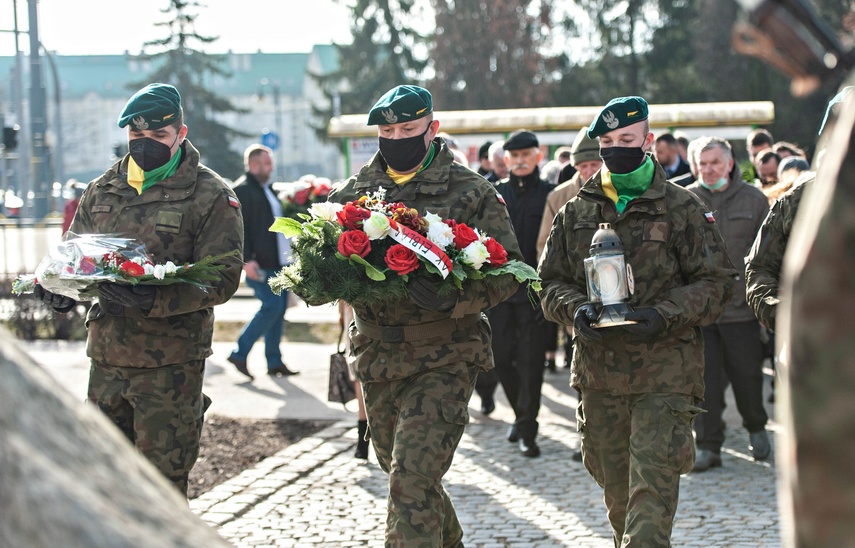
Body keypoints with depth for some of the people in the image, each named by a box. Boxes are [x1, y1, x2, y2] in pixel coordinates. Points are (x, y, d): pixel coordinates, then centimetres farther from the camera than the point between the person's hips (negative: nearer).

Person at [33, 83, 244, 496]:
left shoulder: (211, 196, -4)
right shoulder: (101, 191, 13)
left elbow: (222, 277, -13)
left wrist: (151, 298, -28)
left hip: (170, 364, -5)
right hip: (107, 357, 5)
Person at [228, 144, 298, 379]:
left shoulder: (267, 190, 20)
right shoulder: (242, 190, -9)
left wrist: (289, 255, 22)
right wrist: (246, 260, -23)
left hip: (278, 262, 9)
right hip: (259, 264, -9)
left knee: (278, 309, 7)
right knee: (272, 307, -14)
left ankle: (274, 362, 12)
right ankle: (240, 353, -5)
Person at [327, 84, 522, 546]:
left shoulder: (471, 193, -2)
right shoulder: (354, 191, 10)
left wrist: (452, 298, -25)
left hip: (443, 360, -5)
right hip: (375, 358, 5)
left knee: (411, 479, -16)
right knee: (403, 475, 18)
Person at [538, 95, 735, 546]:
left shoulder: (682, 209, 1)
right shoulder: (576, 213, 12)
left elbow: (716, 282, -1)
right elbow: (550, 282, 14)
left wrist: (664, 315, -17)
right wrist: (576, 308, -10)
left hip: (665, 373, -4)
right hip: (599, 370, 4)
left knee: (652, 486, -13)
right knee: (616, 489, 13)